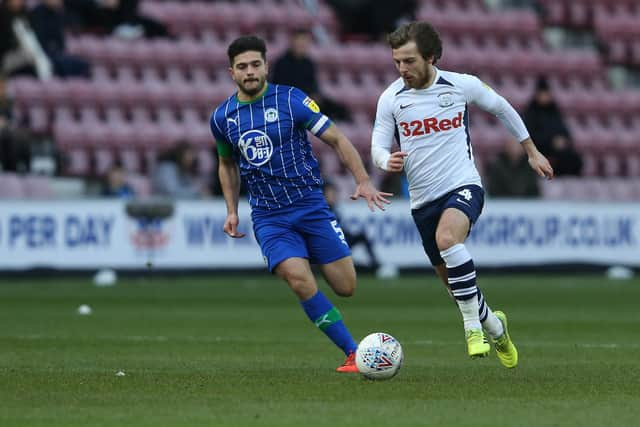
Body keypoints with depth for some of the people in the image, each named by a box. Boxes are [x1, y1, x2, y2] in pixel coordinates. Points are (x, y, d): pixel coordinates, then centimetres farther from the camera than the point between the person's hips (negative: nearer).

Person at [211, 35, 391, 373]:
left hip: (311, 205, -1)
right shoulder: (222, 117, 4)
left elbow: (336, 139, -4)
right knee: (299, 280, -24)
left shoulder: (291, 100, -6)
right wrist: (232, 211, 13)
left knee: (346, 287, -5)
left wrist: (363, 181, -15)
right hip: (268, 216, 1)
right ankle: (353, 354, -18)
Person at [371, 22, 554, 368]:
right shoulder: (390, 98, -3)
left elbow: (501, 108, 12)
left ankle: (473, 325, -26)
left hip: (463, 185, -4)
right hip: (423, 199, 4)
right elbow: (378, 145, 2)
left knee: (447, 239, -35)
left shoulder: (462, 85, -6)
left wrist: (532, 152, 19)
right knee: (452, 281, 12)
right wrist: (387, 161, -24)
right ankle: (494, 326, 42)